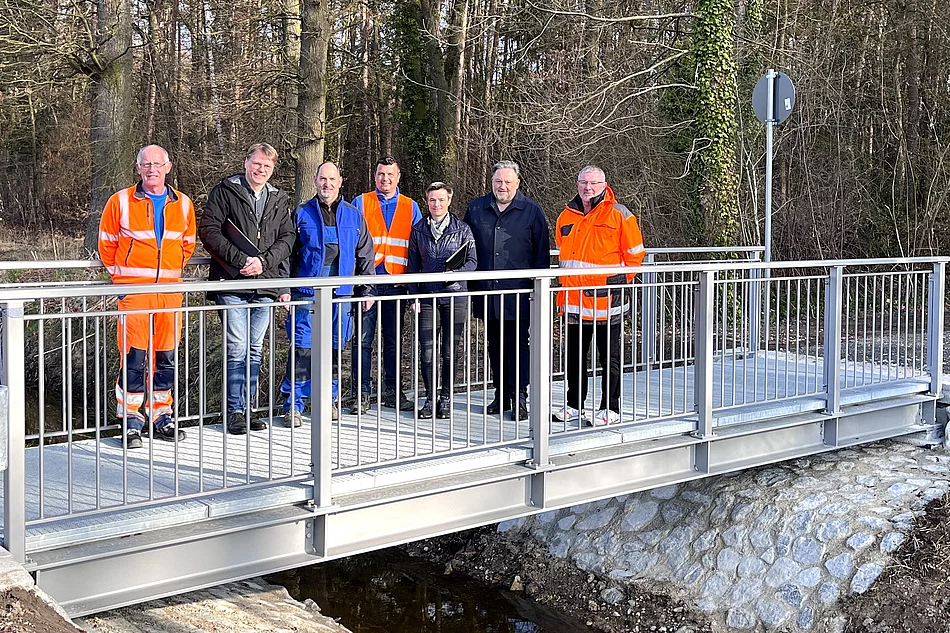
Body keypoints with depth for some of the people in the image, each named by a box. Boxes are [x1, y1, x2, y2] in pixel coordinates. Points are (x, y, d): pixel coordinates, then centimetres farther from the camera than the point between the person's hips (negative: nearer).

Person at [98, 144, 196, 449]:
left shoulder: (183, 204, 9)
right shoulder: (121, 201, 1)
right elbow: (107, 243, 7)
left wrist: (171, 271, 14)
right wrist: (122, 277, 7)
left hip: (170, 289, 3)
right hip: (134, 289, -3)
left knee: (166, 355, 7)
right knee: (133, 355, -6)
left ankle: (161, 416, 19)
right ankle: (131, 420, 3)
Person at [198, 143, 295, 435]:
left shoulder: (280, 199, 14)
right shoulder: (225, 191, 2)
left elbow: (287, 237, 9)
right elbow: (209, 229, -6)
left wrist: (264, 261, -8)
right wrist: (240, 260, -13)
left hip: (266, 286, 4)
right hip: (232, 284, -4)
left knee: (255, 350, 8)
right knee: (237, 349, -7)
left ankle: (248, 408, 16)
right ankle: (235, 411, 1)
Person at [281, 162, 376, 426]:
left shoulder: (354, 215, 10)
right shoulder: (302, 214, 5)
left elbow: (365, 255, 15)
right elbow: (288, 253, 6)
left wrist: (367, 289, 11)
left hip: (341, 293, 2)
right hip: (307, 292, -2)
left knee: (334, 347, 9)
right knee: (303, 348, -6)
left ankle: (329, 398, 23)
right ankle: (293, 404, 0)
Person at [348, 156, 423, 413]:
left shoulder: (411, 207, 12)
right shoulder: (360, 203, 6)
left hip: (397, 284, 2)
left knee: (394, 340, 8)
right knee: (363, 339, -4)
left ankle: (393, 392, 16)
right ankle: (360, 393, 2)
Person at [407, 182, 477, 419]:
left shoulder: (462, 229, 4)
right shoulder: (419, 230, 10)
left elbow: (472, 261, 2)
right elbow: (413, 265, 12)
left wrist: (454, 274, -16)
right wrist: (414, 295, 5)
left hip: (455, 295, -1)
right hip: (428, 297, 2)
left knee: (450, 351, 2)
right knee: (427, 350, -2)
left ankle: (446, 398, 13)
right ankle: (430, 398, 9)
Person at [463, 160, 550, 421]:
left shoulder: (532, 211, 2)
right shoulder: (476, 208, 10)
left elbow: (542, 253, 4)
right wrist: (466, 281, 11)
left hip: (518, 293, -4)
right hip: (486, 291, 4)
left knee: (517, 344, -5)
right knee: (495, 345, 10)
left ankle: (518, 397, -1)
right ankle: (501, 394, 19)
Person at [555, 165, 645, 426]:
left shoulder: (618, 214, -5)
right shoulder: (566, 216, 11)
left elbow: (635, 252, -1)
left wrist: (620, 280, -3)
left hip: (606, 301, -5)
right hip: (573, 299, 5)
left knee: (609, 358, 4)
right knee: (574, 357, 12)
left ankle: (610, 409, 12)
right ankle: (574, 405, 24)